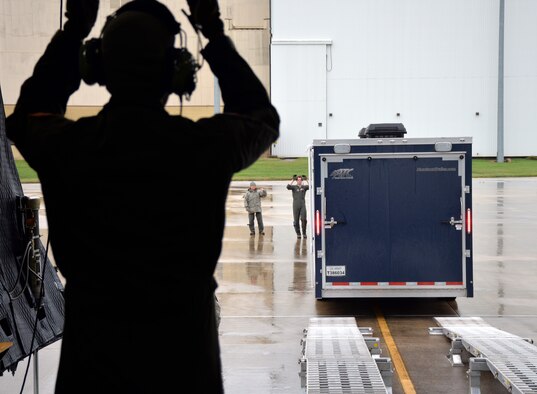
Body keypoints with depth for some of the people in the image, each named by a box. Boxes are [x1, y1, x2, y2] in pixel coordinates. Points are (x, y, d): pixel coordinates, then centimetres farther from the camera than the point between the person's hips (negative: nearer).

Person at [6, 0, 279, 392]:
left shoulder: (66, 147, -10)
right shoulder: (207, 146, -13)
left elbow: (29, 115, 16)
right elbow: (264, 118, 11)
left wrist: (73, 33, 17)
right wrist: (216, 36, 13)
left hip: (92, 354, 1)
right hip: (185, 355, -1)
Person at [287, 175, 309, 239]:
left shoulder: (304, 187, 11)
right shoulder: (294, 187, 7)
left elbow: (308, 187, -7)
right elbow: (288, 186, -12)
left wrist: (305, 180, -7)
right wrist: (292, 180, -11)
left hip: (303, 205, 0)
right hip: (296, 205, 0)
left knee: (304, 219, -13)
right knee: (296, 221, 1)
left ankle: (304, 233, 0)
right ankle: (298, 234, 12)